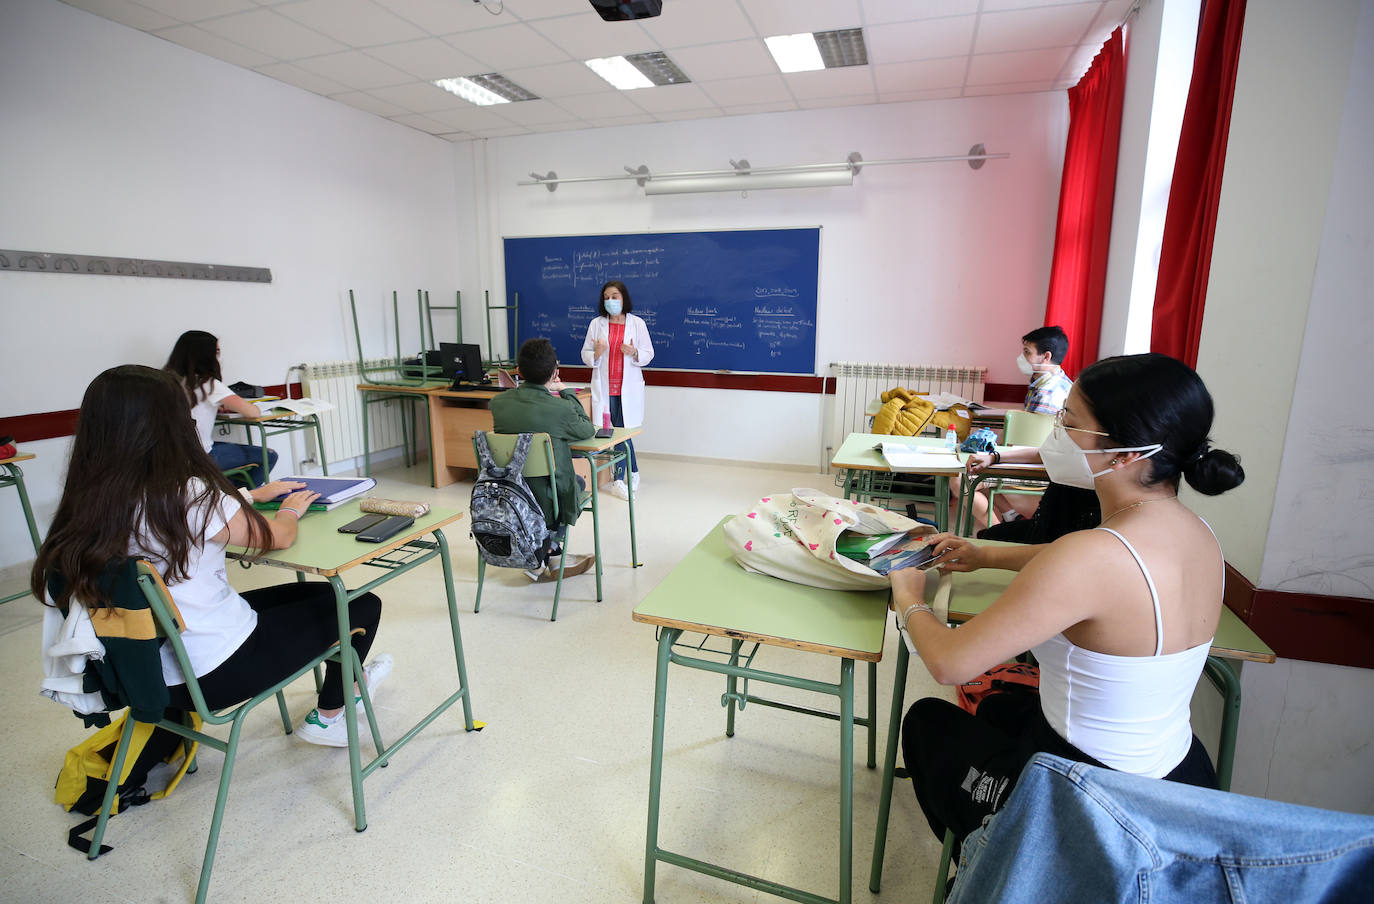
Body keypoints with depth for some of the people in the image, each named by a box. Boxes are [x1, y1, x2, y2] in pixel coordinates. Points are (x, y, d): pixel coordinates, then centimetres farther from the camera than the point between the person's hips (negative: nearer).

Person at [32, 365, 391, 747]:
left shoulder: (87, 502, -5)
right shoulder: (188, 495, -26)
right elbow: (277, 537, -13)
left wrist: (257, 493, 19)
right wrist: (291, 509, 8)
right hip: (217, 673, -8)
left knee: (313, 593, 22)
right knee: (362, 604, 8)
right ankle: (328, 716, 23)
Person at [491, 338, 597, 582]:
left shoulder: (498, 402, -8)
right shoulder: (560, 408, -23)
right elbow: (588, 430, -1)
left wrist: (547, 392, 12)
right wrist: (567, 393, 6)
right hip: (547, 500, -5)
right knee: (577, 482, 30)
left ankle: (552, 559, 37)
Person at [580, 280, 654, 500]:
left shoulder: (637, 323, 3)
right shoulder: (596, 324, 6)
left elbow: (648, 354, 4)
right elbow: (585, 356, 6)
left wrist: (634, 353, -17)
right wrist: (596, 353, -16)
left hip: (628, 387, -1)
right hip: (605, 387, 1)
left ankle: (619, 480, 13)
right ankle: (633, 473, 21)